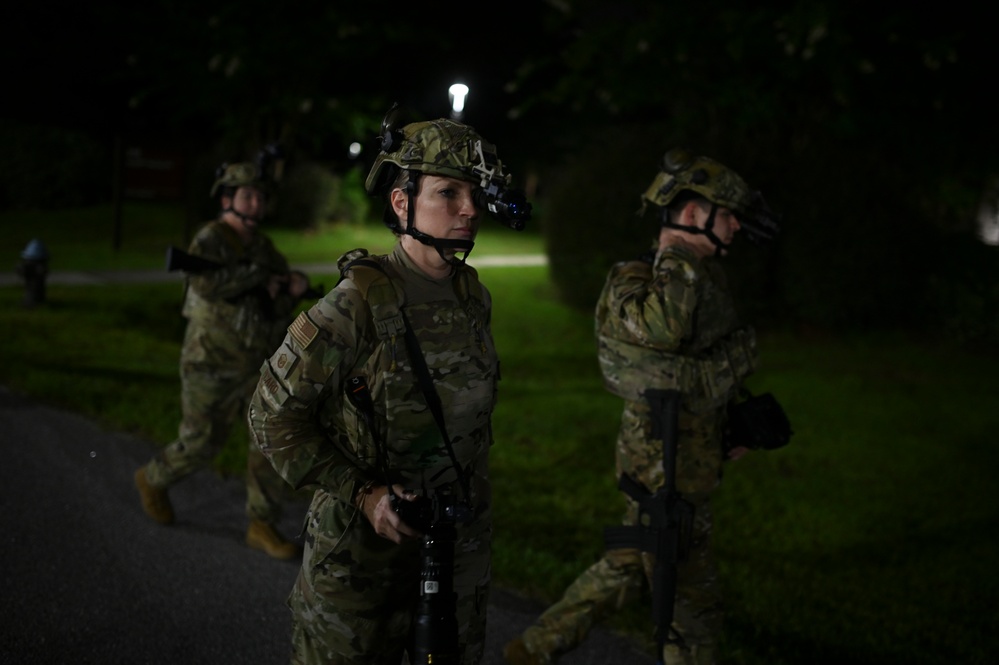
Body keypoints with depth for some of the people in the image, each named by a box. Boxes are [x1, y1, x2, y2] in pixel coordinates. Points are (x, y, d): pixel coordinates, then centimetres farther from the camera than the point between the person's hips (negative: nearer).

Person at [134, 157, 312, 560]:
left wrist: (294, 284, -11)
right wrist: (260, 274, -26)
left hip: (260, 365, 6)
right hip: (213, 367, -6)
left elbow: (284, 294, 13)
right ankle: (153, 480, 35)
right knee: (200, 446, 5)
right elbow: (206, 282, -33)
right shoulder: (211, 239, -13)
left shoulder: (260, 243, 10)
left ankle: (262, 526, 6)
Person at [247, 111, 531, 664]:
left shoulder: (474, 297, 1)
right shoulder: (357, 304, -20)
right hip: (363, 551, -6)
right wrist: (363, 492, -18)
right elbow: (273, 416, -15)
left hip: (459, 549, 6)